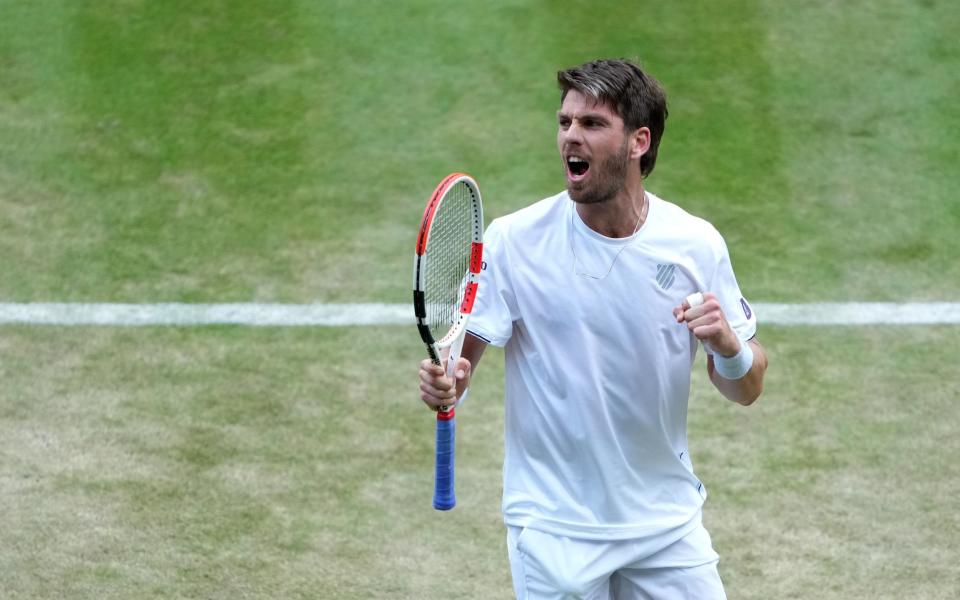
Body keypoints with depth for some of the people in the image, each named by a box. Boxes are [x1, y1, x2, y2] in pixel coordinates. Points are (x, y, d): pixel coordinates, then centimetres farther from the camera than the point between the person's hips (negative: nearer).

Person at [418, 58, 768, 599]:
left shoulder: (696, 244, -5)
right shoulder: (514, 240, -10)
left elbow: (746, 390, 2)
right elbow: (460, 352, -9)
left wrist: (727, 346, -20)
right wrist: (445, 382, -32)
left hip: (669, 524, 2)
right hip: (554, 530, -2)